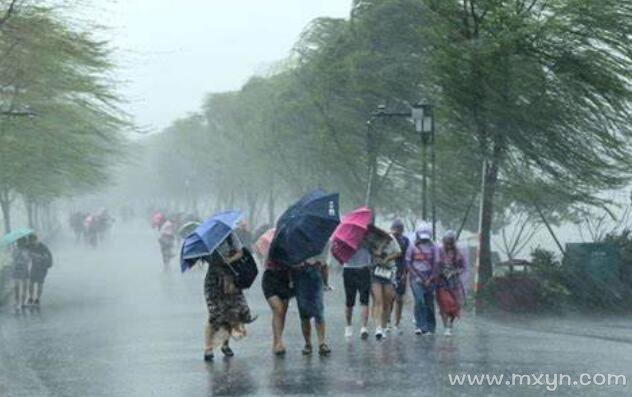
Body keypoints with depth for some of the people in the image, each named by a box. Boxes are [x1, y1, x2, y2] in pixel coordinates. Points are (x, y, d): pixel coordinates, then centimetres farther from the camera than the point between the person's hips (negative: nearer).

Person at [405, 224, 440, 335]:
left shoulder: (433, 247, 5)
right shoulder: (413, 247, 3)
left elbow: (436, 264, 3)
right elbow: (408, 263, 3)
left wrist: (430, 279, -7)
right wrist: (416, 276, -7)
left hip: (429, 277, 1)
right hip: (416, 276, -1)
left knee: (429, 303, 3)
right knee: (419, 300, -17)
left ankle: (430, 327, 12)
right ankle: (420, 326, -15)